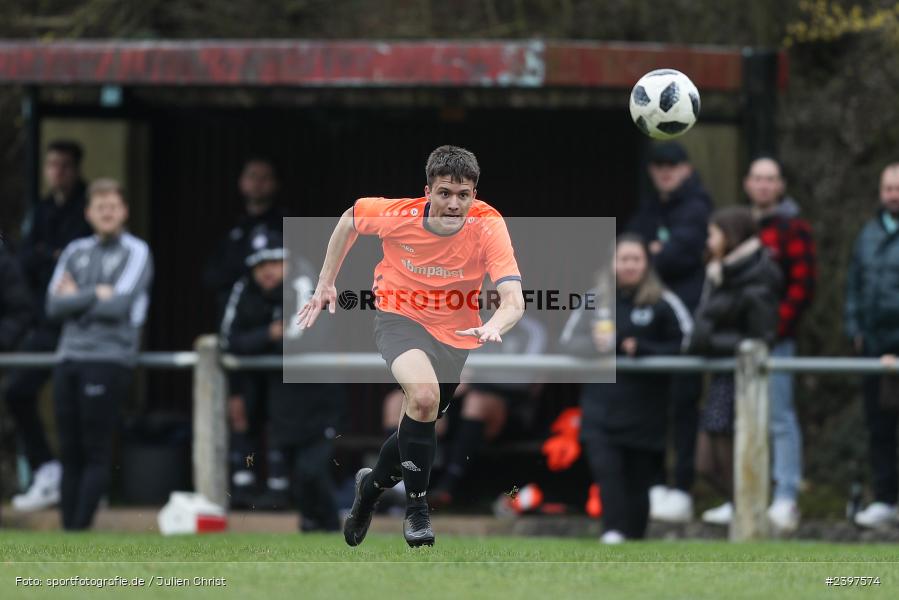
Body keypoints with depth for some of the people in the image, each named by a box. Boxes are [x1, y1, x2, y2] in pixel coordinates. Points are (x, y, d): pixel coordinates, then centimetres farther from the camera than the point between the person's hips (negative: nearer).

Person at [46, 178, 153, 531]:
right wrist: (96, 294, -4)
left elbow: (118, 306, -10)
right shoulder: (75, 252, 17)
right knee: (70, 451, 5)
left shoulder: (136, 252, 2)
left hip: (109, 359, -5)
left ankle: (81, 528, -11)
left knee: (96, 451, -8)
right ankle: (66, 528, 7)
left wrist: (76, 298, 0)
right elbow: (54, 306, 5)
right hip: (69, 357, 5)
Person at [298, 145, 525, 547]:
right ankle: (416, 509, -16)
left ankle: (373, 484, 49)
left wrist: (493, 327, -56)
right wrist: (325, 284, 3)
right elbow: (350, 219, 0)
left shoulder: (487, 225, -26)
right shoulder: (398, 215, -23)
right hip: (400, 317, -2)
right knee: (424, 395, -31)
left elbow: (513, 298, -34)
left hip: (457, 332, 2)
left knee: (420, 423, 15)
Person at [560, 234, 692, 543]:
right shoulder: (596, 300, 8)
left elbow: (688, 346, -3)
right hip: (601, 402, 2)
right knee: (603, 465, -16)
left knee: (638, 476, 5)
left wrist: (641, 350, -13)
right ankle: (613, 530, -19)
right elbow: (567, 341, 10)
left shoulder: (664, 304, -1)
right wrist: (595, 345, -11)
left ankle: (633, 535, 17)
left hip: (644, 410, -1)